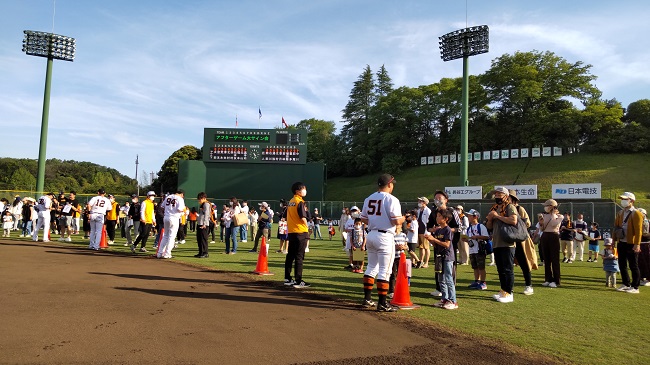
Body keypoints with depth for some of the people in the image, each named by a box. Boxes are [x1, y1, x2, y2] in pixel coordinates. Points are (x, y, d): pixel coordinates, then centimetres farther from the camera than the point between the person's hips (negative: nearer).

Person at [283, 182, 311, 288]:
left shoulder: (290, 202, 13)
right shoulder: (300, 202, -12)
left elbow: (285, 216, 16)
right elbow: (303, 217, -19)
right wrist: (306, 227, -4)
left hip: (291, 232, 8)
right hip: (301, 232, -8)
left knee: (290, 255, 13)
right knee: (299, 257, -4)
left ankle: (287, 279, 20)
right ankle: (298, 281, -2)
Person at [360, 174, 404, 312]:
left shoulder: (369, 199, 9)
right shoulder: (391, 199, -12)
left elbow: (363, 219, 11)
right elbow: (396, 221, -18)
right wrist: (403, 219, 3)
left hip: (371, 235, 7)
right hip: (385, 237, -7)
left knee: (371, 267, 17)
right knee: (384, 270, -1)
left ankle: (367, 299, 22)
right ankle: (382, 303, 2)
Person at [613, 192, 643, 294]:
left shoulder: (636, 214, -10)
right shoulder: (620, 213, 12)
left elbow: (638, 230, -16)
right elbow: (616, 227, 16)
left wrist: (637, 244, -20)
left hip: (631, 244, -7)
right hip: (621, 243, 7)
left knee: (633, 266, 1)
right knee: (622, 265, 13)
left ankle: (635, 287, 10)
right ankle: (626, 284, 25)